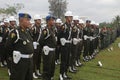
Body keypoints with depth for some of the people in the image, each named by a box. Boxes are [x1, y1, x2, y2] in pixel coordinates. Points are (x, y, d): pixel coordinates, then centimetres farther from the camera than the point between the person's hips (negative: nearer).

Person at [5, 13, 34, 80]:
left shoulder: (27, 32, 10)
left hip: (29, 61, 8)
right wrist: (14, 55, -4)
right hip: (20, 62, -8)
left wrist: (30, 55, 15)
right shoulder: (15, 32, -15)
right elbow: (8, 46, -14)